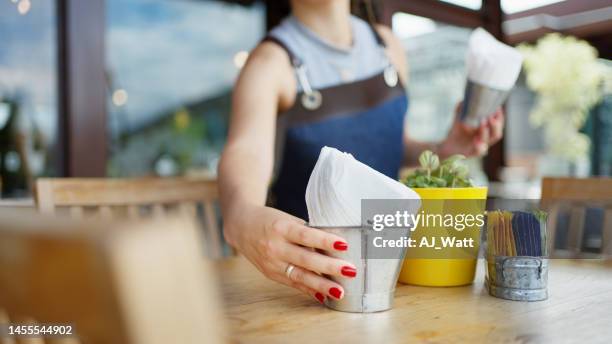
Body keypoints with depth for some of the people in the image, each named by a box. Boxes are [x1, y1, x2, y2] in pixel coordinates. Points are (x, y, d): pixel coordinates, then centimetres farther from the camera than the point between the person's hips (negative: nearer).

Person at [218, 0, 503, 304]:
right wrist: (241, 218, -55)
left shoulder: (386, 44, 3)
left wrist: (444, 150, -5)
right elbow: (246, 151, -33)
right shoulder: (271, 62, -14)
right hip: (309, 251, -4)